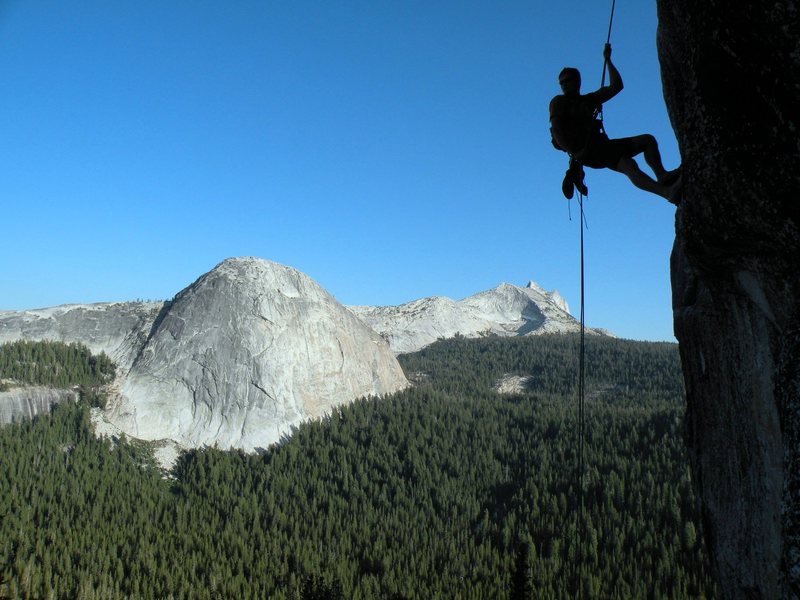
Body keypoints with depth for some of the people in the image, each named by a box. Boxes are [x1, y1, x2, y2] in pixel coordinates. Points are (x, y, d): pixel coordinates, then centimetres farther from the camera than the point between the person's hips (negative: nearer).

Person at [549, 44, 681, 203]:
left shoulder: (590, 99, 27)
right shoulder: (558, 102, 8)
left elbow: (616, 86, 26)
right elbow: (556, 130, -7)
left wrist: (608, 60, 24)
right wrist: (573, 152, -19)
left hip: (602, 146, 8)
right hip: (584, 152, -8)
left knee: (648, 140, -2)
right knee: (628, 165, -30)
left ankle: (662, 175, -23)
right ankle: (668, 192, -44)